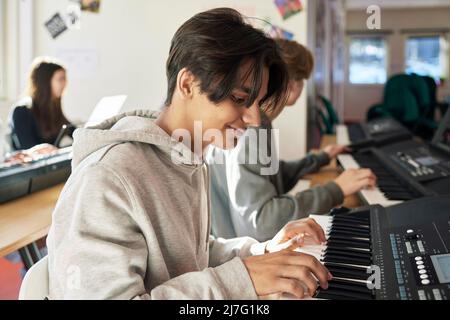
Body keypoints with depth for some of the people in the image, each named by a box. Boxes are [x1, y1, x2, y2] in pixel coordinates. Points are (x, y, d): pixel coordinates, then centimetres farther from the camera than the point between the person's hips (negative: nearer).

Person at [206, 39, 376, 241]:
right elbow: (260, 220, -30)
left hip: (265, 243, 9)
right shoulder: (245, 133, -24)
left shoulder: (257, 124, 7)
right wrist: (335, 190, -25)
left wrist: (321, 158, 32)